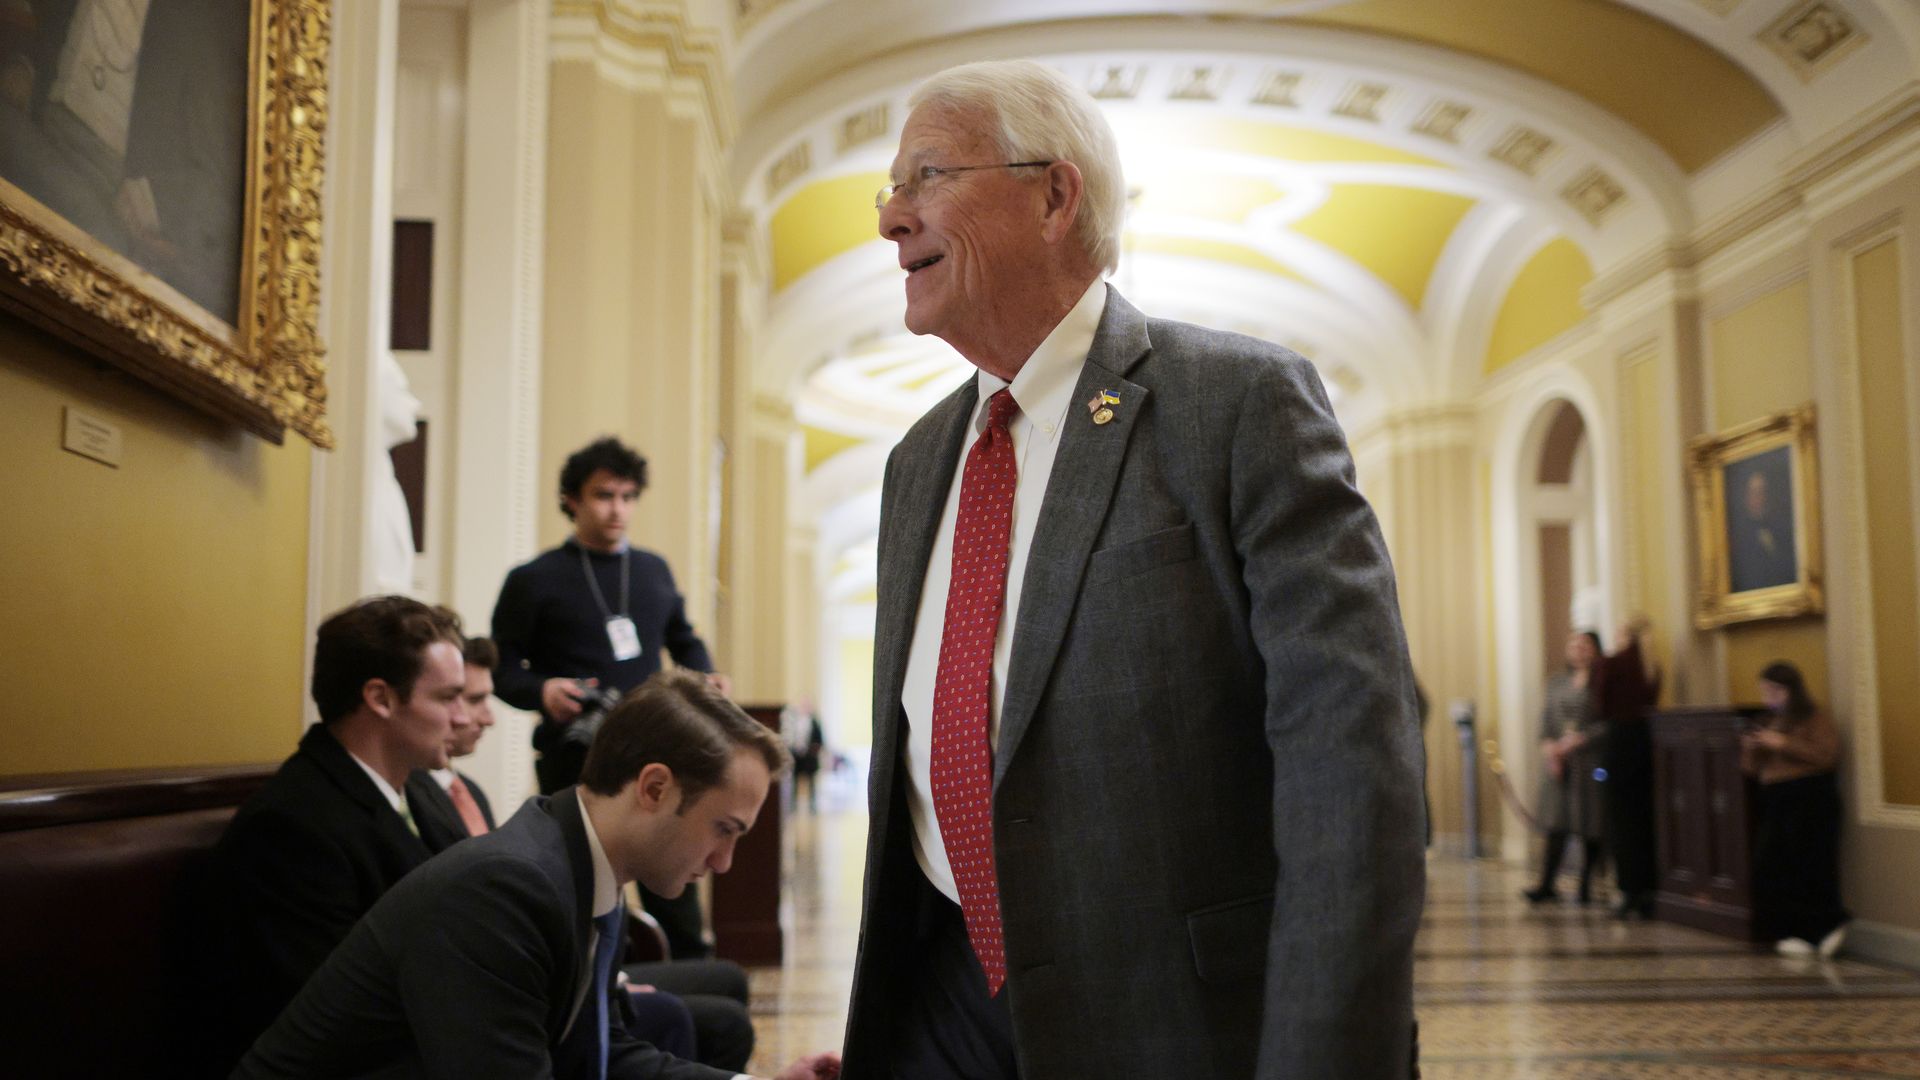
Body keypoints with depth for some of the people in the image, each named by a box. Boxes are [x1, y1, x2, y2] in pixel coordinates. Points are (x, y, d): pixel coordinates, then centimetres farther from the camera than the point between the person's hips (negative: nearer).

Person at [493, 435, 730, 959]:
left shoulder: (654, 570, 14)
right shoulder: (535, 580, 1)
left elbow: (683, 639, 25)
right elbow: (503, 669, 0)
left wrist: (705, 678, 5)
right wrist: (543, 690, -20)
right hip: (575, 758, -3)